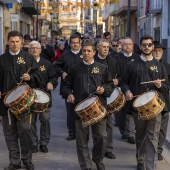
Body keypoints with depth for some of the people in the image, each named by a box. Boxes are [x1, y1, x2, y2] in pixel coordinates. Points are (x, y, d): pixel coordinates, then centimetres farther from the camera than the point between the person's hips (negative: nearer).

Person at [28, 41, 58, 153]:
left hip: (44, 96, 1)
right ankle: (33, 143, 15)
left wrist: (51, 83, -12)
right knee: (31, 121, 4)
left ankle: (44, 143, 16)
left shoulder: (47, 64, 9)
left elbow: (54, 77, 7)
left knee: (45, 120, 4)